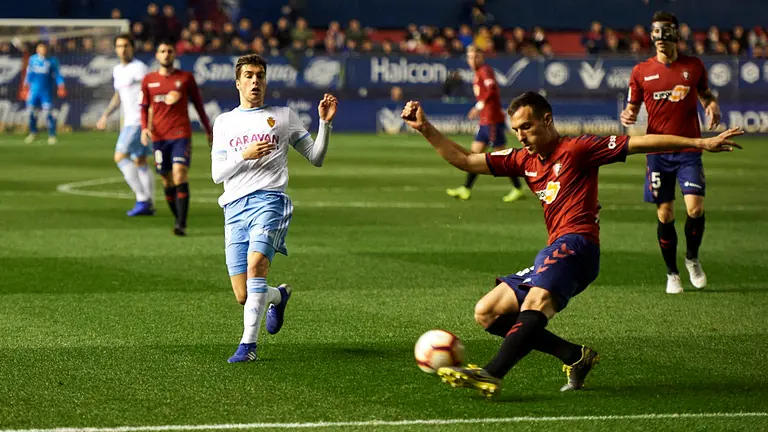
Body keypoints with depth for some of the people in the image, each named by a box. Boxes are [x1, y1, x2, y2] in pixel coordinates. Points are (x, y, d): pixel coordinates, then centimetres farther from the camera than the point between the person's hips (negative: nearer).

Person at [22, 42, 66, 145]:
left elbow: (57, 74, 1)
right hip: (34, 89, 3)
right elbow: (29, 74, 15)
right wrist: (25, 87, 15)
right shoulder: (32, 59, 6)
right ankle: (33, 133, 21)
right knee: (31, 111, 2)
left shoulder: (52, 61, -1)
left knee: (47, 112, -11)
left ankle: (52, 135, -4)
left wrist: (61, 86, -11)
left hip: (46, 91, -3)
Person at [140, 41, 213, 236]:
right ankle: (179, 219, 19)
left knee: (180, 174, -17)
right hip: (159, 137, 2)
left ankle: (181, 224, -20)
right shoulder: (148, 80, 9)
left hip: (181, 134, -2)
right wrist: (144, 128, -5)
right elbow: (144, 107, 12)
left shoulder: (186, 78, 6)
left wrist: (208, 130, 17)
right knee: (167, 180, 4)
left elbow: (198, 104, 14)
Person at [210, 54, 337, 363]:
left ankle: (248, 344, -26)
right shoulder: (224, 122, 19)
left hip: (269, 200, -3)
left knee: (256, 265, -29)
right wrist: (244, 155, -7)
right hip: (234, 207, 3)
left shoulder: (284, 116, 16)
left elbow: (316, 158, 16)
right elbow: (217, 173, 11)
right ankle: (279, 295, 31)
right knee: (243, 297, -4)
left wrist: (325, 123, 2)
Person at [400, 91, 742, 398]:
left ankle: (492, 375, -55)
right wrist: (425, 128, 13)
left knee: (537, 301, -33)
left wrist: (701, 143, -5)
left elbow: (640, 143, 0)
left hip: (576, 243, -9)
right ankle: (576, 356, 1)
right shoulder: (523, 160, 21)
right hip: (554, 253, 9)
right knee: (487, 313, 8)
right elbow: (464, 161, 22)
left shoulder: (576, 149, 2)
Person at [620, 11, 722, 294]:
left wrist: (712, 105, -3)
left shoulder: (693, 66, 4)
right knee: (664, 215, 1)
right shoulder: (641, 72, 3)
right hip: (657, 151, 0)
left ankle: (692, 259, 13)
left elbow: (705, 93, 19)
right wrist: (627, 116, -11)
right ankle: (672, 273, 17)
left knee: (695, 208, -14)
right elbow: (633, 107, 12)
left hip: (689, 150, 0)